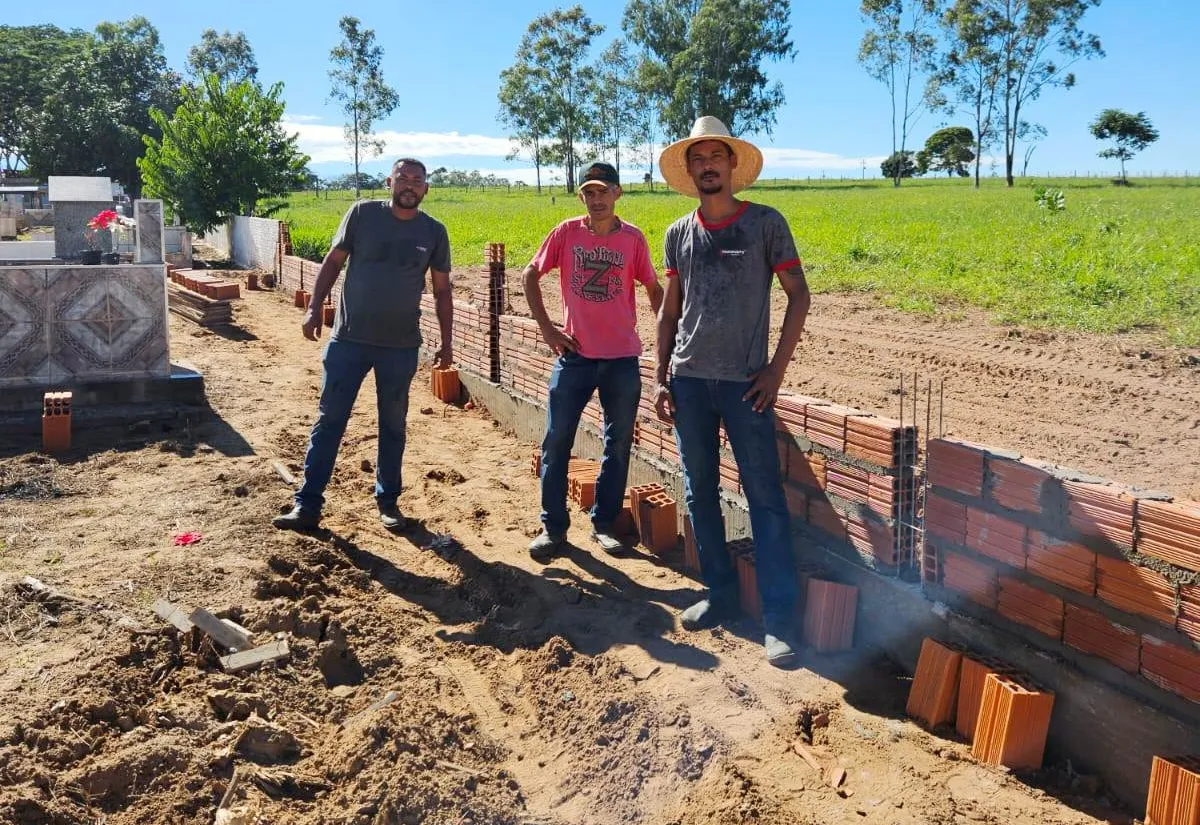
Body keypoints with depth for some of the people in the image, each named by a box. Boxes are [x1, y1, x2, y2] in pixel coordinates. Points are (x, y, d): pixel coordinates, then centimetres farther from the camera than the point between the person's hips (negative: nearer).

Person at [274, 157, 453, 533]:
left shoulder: (434, 232, 1)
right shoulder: (362, 213, -2)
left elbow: (442, 291, 8)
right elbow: (333, 261, 4)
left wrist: (446, 342, 5)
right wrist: (314, 308, -5)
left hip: (401, 347, 1)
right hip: (348, 339, -1)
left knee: (393, 425, 12)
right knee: (329, 420, 3)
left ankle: (388, 501, 26)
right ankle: (308, 504, 10)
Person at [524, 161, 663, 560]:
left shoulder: (633, 238, -1)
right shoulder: (566, 232, -1)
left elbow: (654, 289, 7)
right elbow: (531, 275, 7)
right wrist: (545, 327, 0)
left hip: (622, 358, 1)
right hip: (574, 355, 0)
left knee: (618, 445, 8)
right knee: (556, 442, 1)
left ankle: (604, 523, 23)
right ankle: (552, 526, 15)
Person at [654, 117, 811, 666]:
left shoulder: (765, 223, 0)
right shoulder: (678, 235, 10)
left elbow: (798, 296, 0)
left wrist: (776, 368, -7)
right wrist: (661, 379, 9)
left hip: (745, 381, -4)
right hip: (688, 379, 4)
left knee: (765, 496, -5)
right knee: (700, 492, 10)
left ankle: (779, 619, -1)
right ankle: (720, 594, 24)